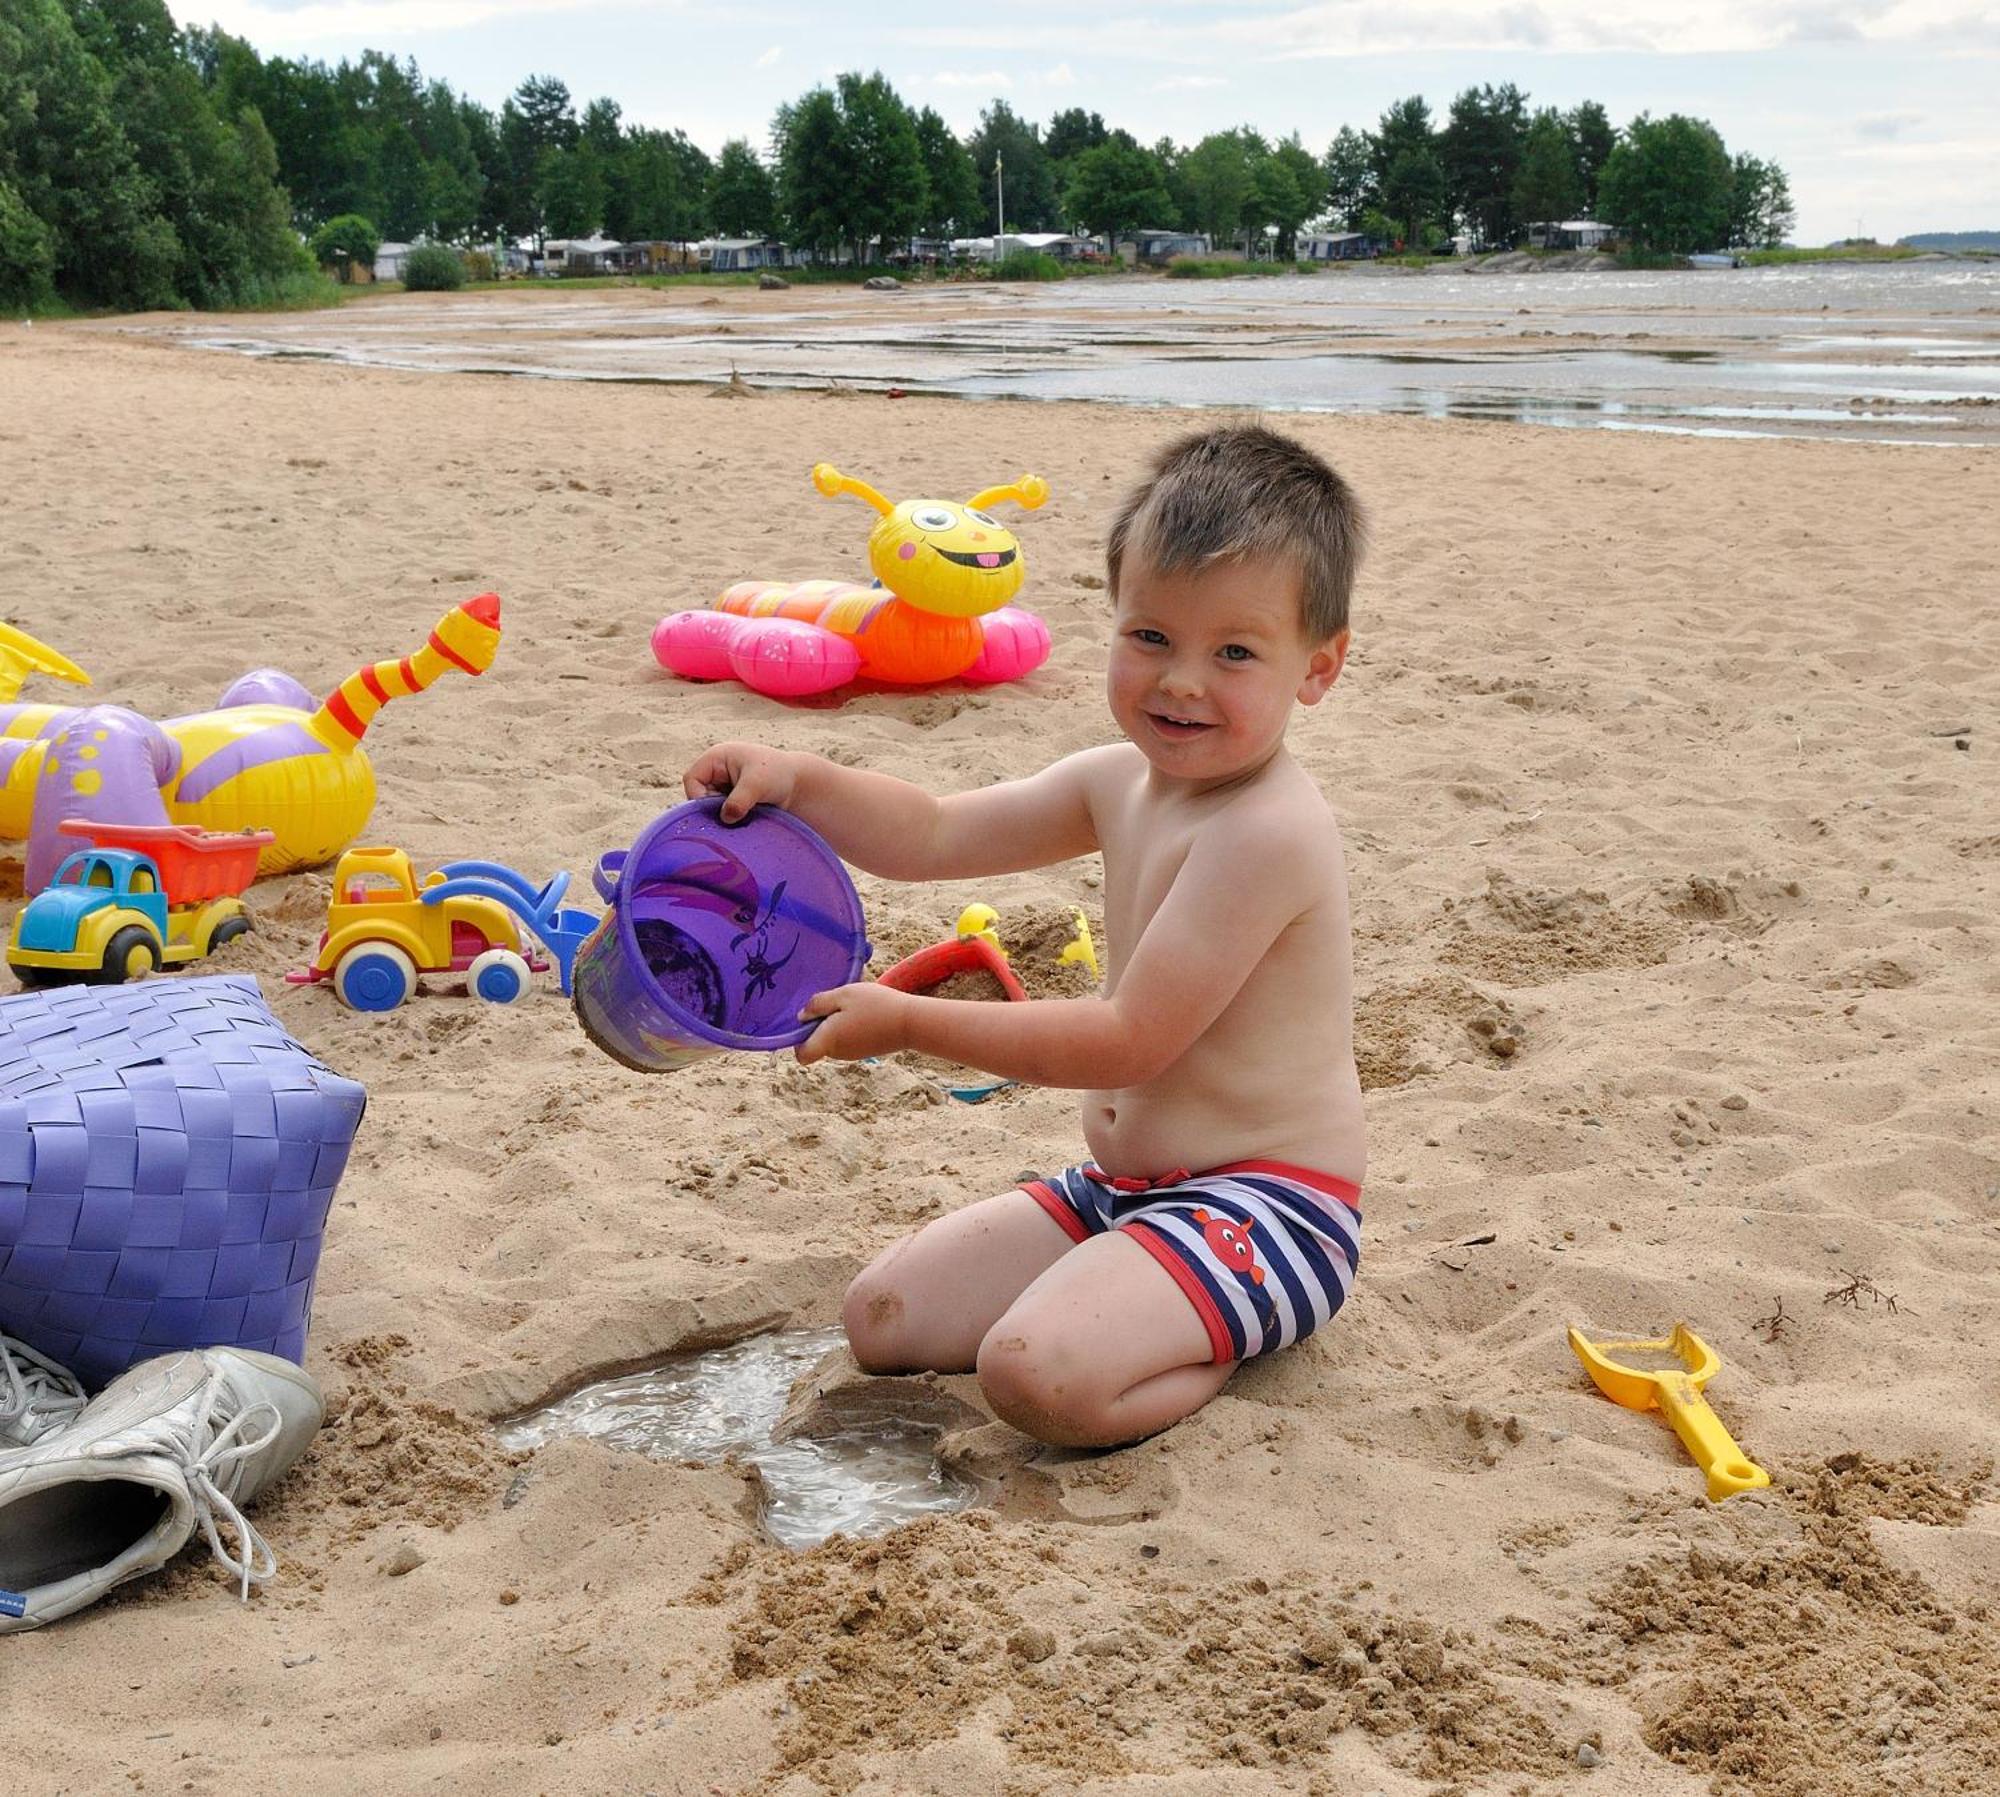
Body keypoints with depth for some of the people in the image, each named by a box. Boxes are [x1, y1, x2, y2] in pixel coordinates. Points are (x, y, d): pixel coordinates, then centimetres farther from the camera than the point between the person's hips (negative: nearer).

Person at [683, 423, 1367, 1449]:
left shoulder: (1267, 832, -23)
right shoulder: (1124, 783, 6)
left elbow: (1126, 1042, -24)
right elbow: (934, 838, 13)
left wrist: (908, 1022, -16)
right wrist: (796, 782, -3)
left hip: (1264, 1208, -9)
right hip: (1127, 1186, 9)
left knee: (1036, 1375, -32)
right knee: (882, 1319, 4)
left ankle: (1227, 1350, -3)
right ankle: (1151, 1316, 10)